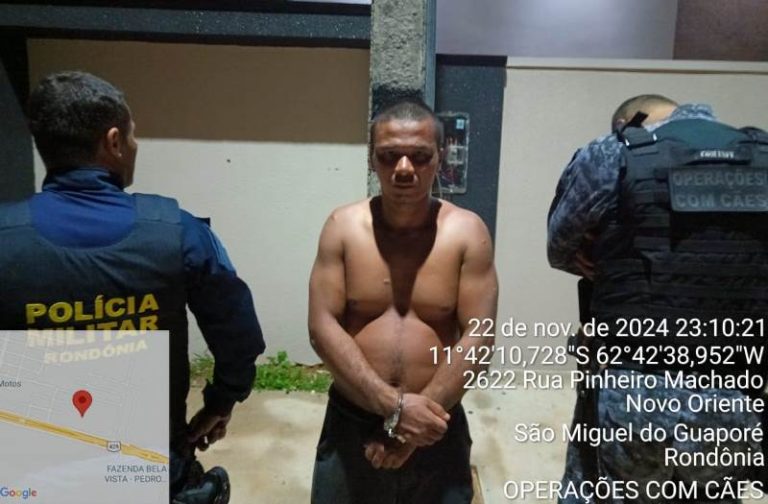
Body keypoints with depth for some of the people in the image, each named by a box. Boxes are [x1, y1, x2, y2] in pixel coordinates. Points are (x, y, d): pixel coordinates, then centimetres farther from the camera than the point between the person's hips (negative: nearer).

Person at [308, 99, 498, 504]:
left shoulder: (467, 232, -8)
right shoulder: (343, 227, -6)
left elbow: (477, 337, -10)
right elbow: (322, 327, -10)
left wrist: (415, 423, -14)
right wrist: (393, 406, -17)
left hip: (435, 430, 0)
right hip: (350, 426, 1)